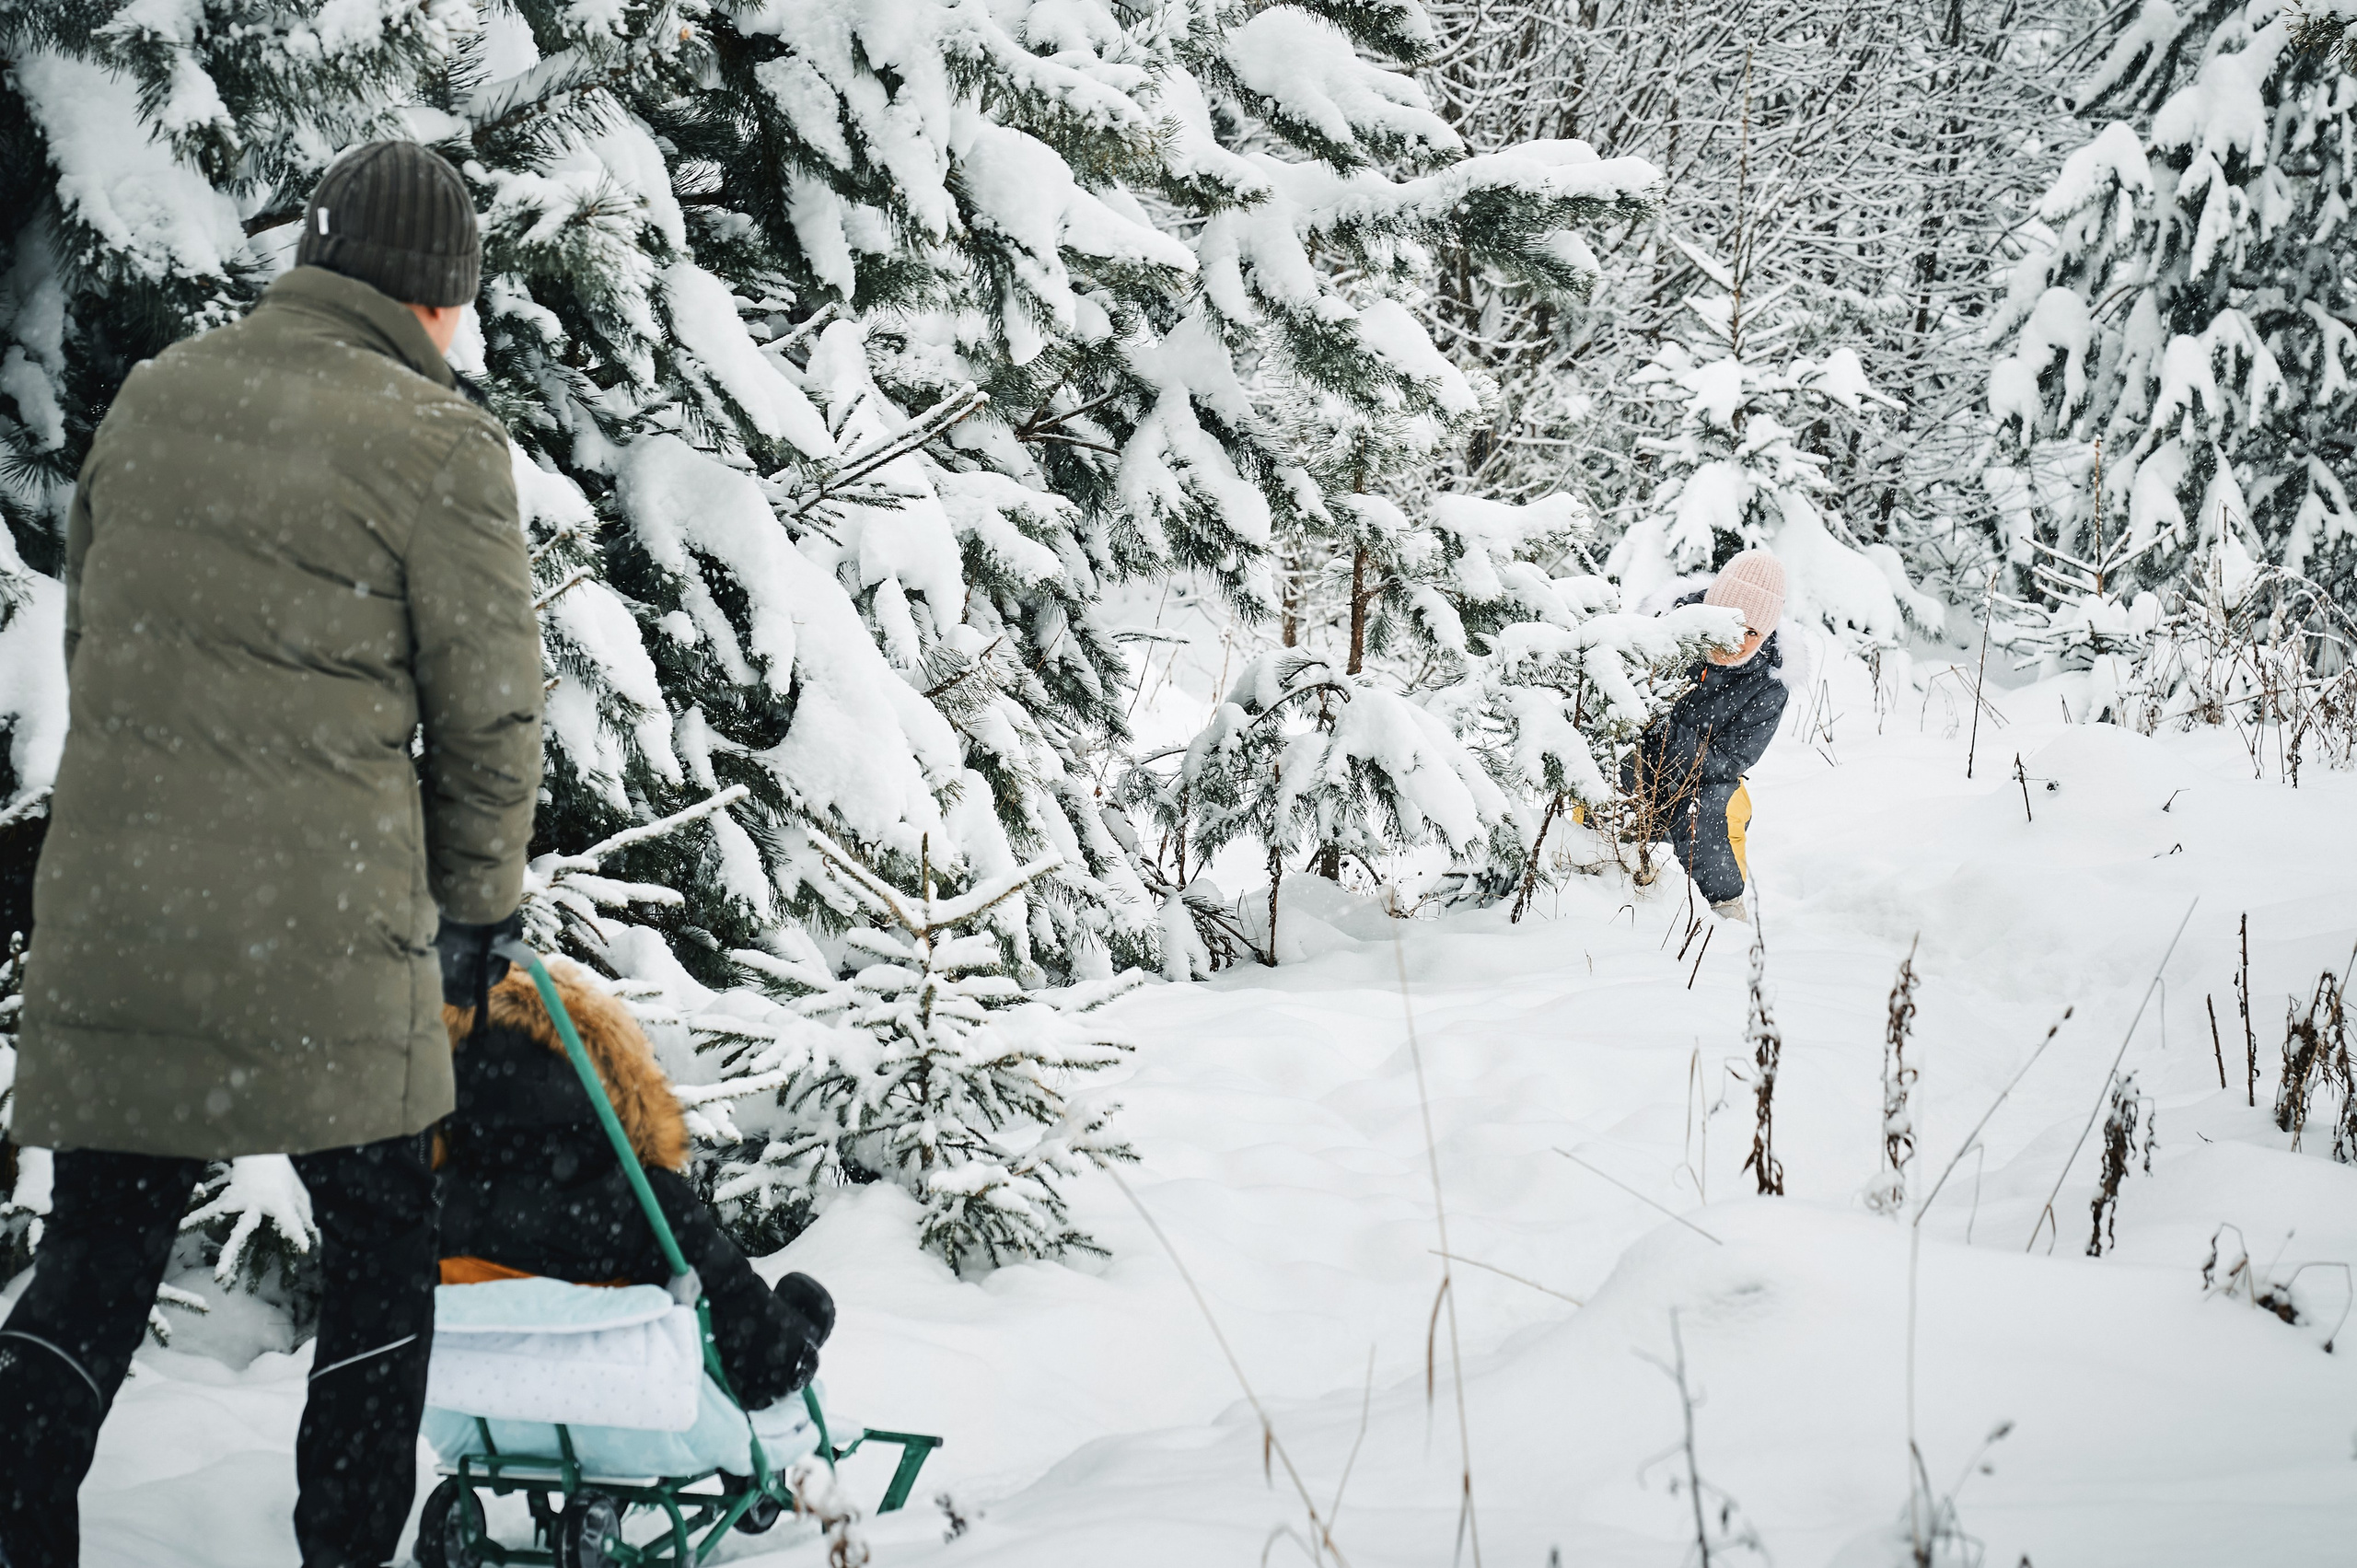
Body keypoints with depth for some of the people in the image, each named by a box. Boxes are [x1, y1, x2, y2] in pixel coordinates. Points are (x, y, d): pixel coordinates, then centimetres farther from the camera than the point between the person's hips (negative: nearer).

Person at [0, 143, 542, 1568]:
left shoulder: (154, 399, 10)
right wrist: (475, 901, 9)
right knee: (382, 1258, 13)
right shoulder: (435, 439, -8)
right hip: (323, 931, -5)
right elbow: (489, 706, -4)